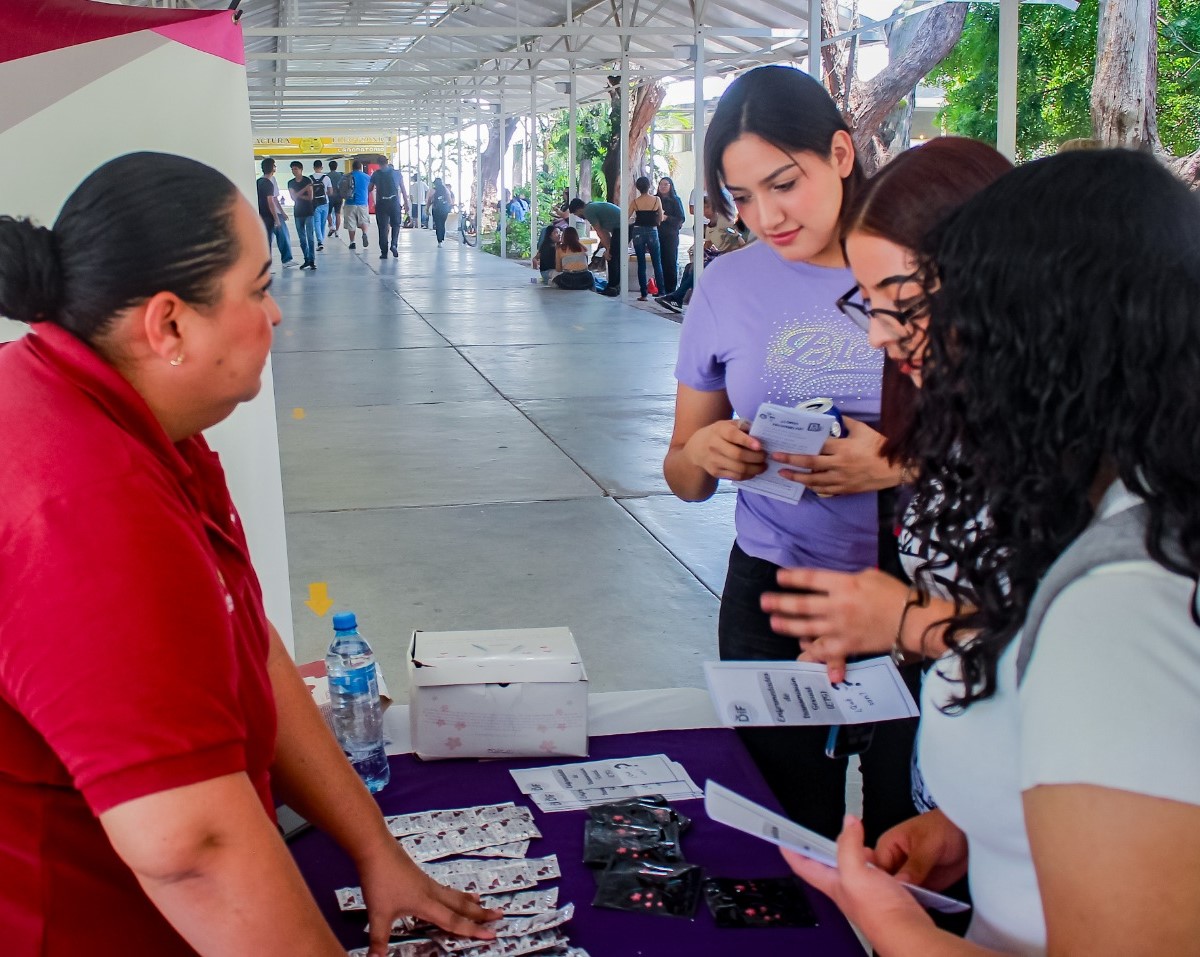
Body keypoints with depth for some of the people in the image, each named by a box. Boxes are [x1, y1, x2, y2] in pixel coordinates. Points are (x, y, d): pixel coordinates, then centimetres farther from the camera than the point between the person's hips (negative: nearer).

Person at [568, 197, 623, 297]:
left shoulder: (588, 211, -5)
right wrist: (609, 247, 17)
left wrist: (608, 249, -2)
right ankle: (616, 287, 19)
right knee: (616, 259, 15)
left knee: (611, 258, -4)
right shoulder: (593, 206, 25)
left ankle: (612, 287, -2)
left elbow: (600, 232, -7)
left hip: (620, 228, -10)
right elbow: (605, 231, 22)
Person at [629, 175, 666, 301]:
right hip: (652, 232, 0)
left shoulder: (635, 201, -4)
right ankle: (661, 291, 5)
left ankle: (644, 293, 4)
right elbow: (660, 219, 3)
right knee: (657, 263, 8)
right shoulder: (656, 200, -4)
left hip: (638, 232, 0)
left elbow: (627, 218, 0)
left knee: (641, 264, 5)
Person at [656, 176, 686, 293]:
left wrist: (666, 218, -15)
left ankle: (671, 290, 1)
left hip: (671, 235, -3)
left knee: (671, 262, -3)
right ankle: (661, 289, 6)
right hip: (657, 234, 3)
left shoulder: (675, 200, 1)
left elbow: (681, 219, -5)